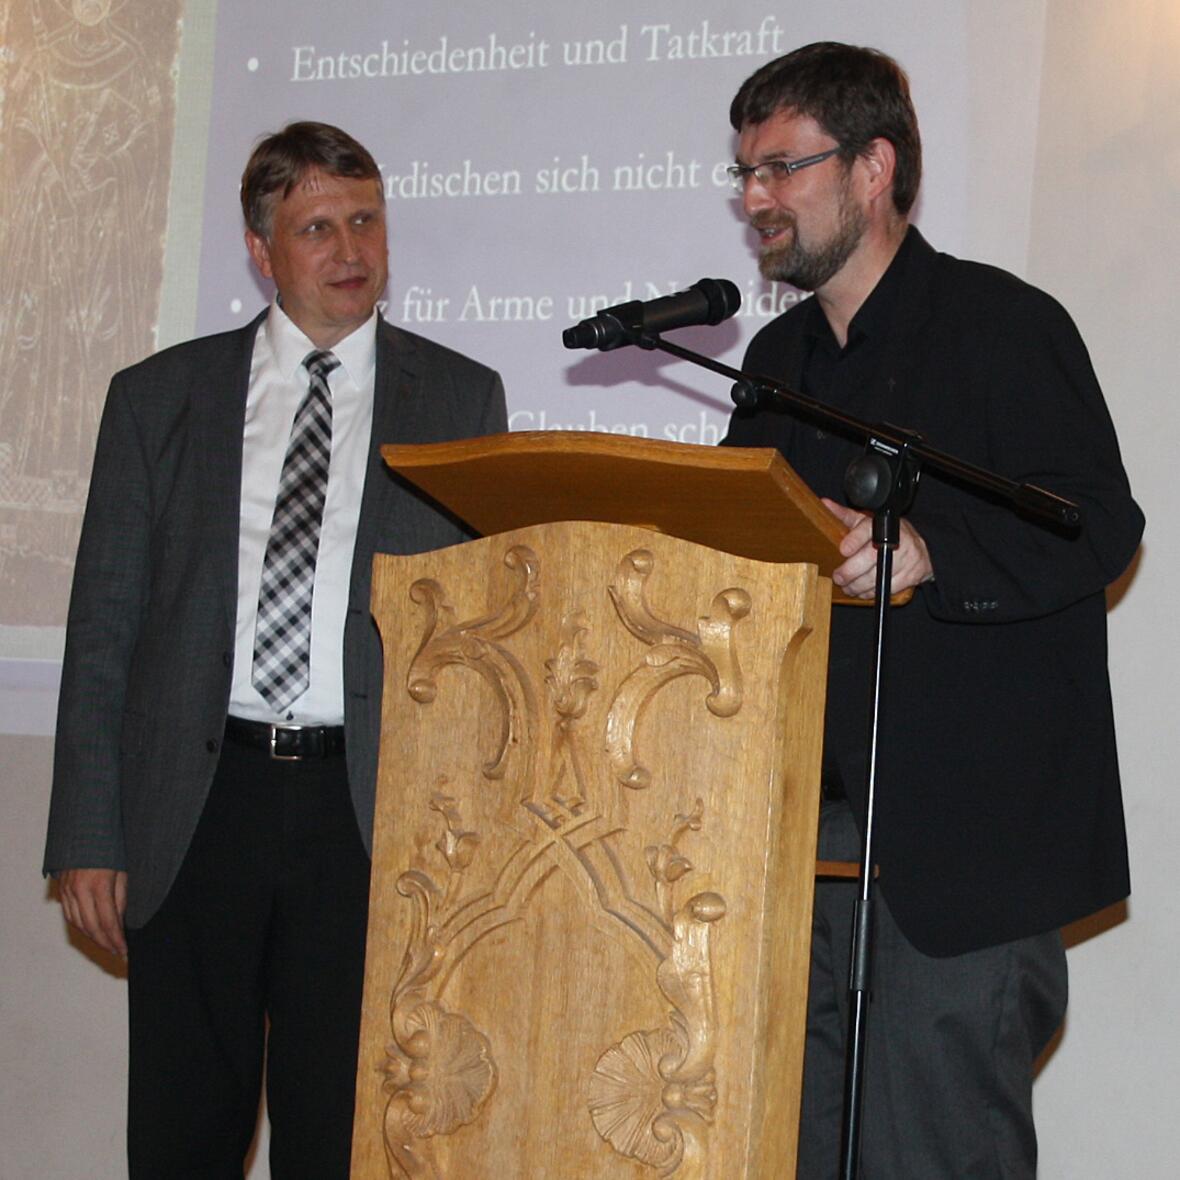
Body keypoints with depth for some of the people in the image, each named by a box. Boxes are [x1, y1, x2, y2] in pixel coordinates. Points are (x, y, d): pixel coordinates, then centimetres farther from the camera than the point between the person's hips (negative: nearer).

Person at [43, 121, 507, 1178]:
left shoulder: (460, 399, 8)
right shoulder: (159, 397, 9)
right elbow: (103, 630, 8)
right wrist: (89, 841, 1)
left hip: (371, 813, -1)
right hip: (194, 810, 1)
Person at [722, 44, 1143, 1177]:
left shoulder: (1002, 325, -5)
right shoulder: (779, 358, 18)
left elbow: (1097, 522, -15)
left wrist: (928, 552, -30)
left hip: (962, 840, -7)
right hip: (801, 830, 7)